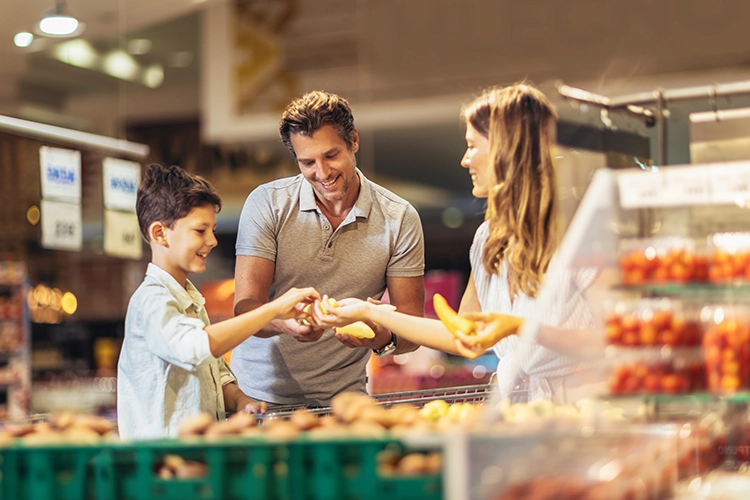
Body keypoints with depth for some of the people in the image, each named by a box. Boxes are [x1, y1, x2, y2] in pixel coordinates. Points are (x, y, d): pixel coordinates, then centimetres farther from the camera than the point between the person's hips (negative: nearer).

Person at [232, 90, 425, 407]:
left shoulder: (400, 219, 0)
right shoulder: (266, 204, -2)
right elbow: (245, 309, -7)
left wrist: (382, 338, -23)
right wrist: (286, 323, -29)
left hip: (340, 401, 1)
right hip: (259, 395, -1)